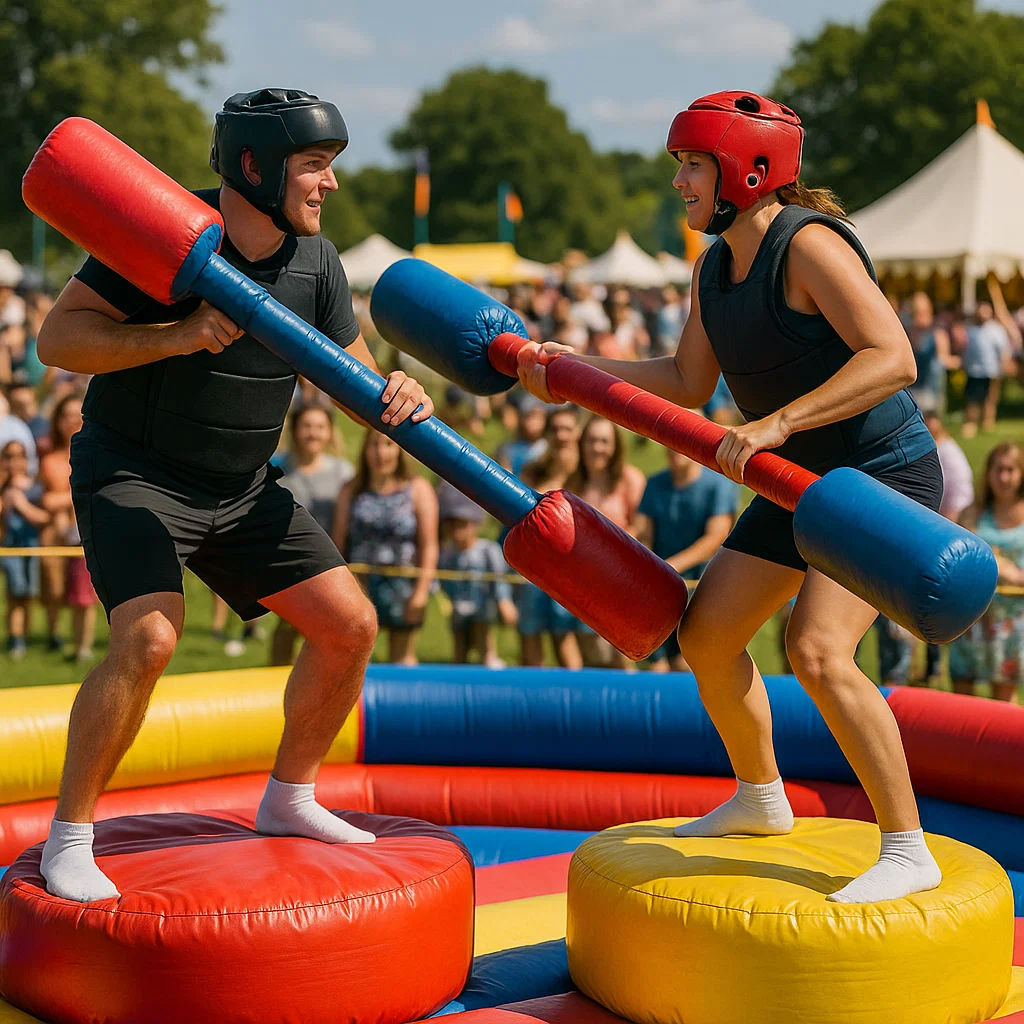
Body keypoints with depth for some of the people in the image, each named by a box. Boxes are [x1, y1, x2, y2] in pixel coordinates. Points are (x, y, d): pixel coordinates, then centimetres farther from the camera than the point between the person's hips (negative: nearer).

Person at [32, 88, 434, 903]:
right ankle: (68, 839, -10)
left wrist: (398, 398, -19)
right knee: (150, 637, -27)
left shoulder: (315, 261, -1)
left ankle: (289, 800, 24)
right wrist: (179, 334, -34)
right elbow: (58, 338, -21)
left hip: (243, 489, 7)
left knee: (351, 624, 2)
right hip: (134, 475, -6)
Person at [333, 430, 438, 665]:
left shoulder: (417, 489, 2)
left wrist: (421, 589, -11)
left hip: (402, 583, -2)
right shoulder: (351, 491, 9)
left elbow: (429, 545, -3)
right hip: (359, 585, 2)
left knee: (402, 656, 6)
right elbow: (339, 541, 8)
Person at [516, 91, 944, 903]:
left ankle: (908, 852, -15)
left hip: (886, 475, -9)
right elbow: (689, 385, 13)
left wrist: (778, 422, -40)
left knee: (817, 649, -26)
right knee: (706, 635, 11)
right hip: (803, 480, 10)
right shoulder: (716, 267, 7)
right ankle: (760, 799, 34)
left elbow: (893, 359, -32)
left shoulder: (808, 245, -21)